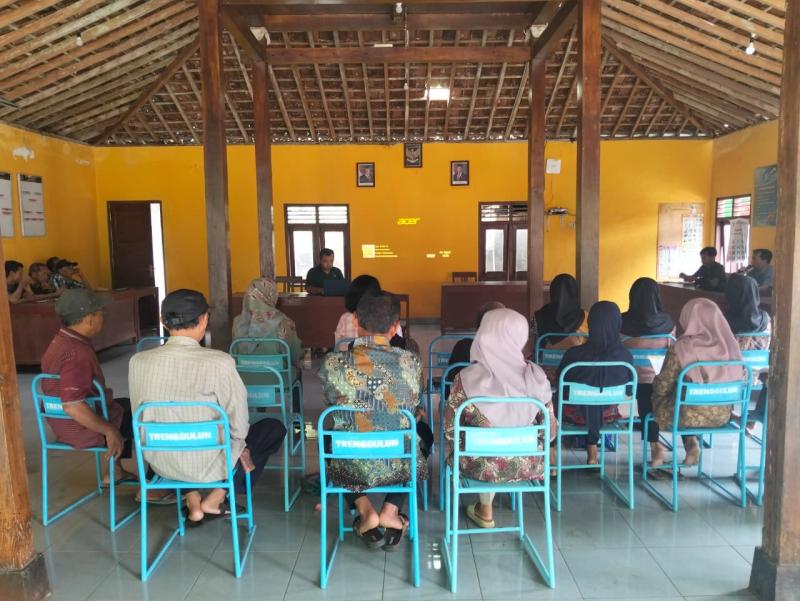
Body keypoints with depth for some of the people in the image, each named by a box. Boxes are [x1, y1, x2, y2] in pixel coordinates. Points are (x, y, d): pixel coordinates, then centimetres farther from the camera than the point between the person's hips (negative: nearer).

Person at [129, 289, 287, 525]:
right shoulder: (219, 362, -23)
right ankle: (214, 501, 14)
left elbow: (140, 417, 3)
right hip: (209, 464, -4)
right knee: (274, 428, 17)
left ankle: (192, 503, 20)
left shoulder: (138, 362, -10)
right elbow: (238, 422, -14)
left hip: (159, 462, 5)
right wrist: (241, 449, 9)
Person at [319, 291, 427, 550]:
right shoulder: (410, 362, -13)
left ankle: (365, 510, 15)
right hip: (399, 465, 0)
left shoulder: (333, 363, -14)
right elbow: (414, 413, 2)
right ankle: (391, 511, 19)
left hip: (350, 467, 0)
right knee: (424, 433, 34)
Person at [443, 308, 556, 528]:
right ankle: (485, 507, 48)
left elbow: (449, 430, -10)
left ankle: (486, 510, 41)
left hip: (482, 467, -1)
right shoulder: (537, 376, -12)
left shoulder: (466, 378, -18)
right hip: (526, 466, 2)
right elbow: (551, 431, -4)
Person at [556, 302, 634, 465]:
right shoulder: (626, 356, -21)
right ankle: (592, 450, 45)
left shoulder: (574, 354, -27)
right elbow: (628, 390, -3)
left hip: (577, 413, -2)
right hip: (607, 414, 2)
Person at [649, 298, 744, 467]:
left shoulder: (680, 349, -21)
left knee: (654, 395, 22)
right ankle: (692, 446, 19)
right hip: (722, 416, 5)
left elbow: (662, 387, -12)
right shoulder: (731, 346, -7)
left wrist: (655, 381, 10)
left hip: (688, 417, -4)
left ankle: (657, 452, 27)